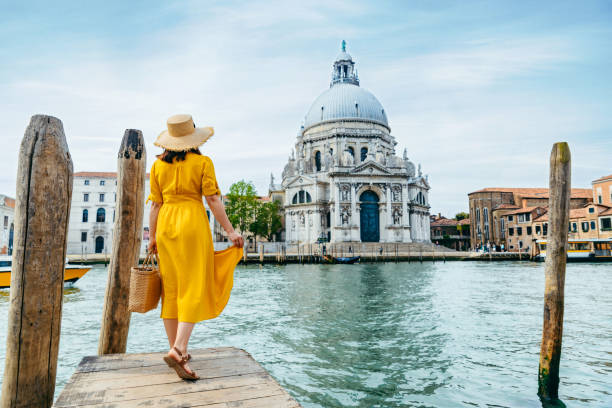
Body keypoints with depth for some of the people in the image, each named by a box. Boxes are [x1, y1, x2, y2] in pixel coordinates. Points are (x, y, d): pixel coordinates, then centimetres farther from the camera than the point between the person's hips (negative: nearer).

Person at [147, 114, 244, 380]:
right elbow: (213, 200, -7)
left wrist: (152, 236, 16)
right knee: (194, 288, -4)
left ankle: (176, 349, 17)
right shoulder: (202, 162, -2)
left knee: (170, 288, 9)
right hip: (192, 221, -4)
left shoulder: (158, 165, 9)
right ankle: (178, 349, -16)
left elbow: (155, 204, 9)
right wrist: (230, 231, -3)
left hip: (166, 224, 5)